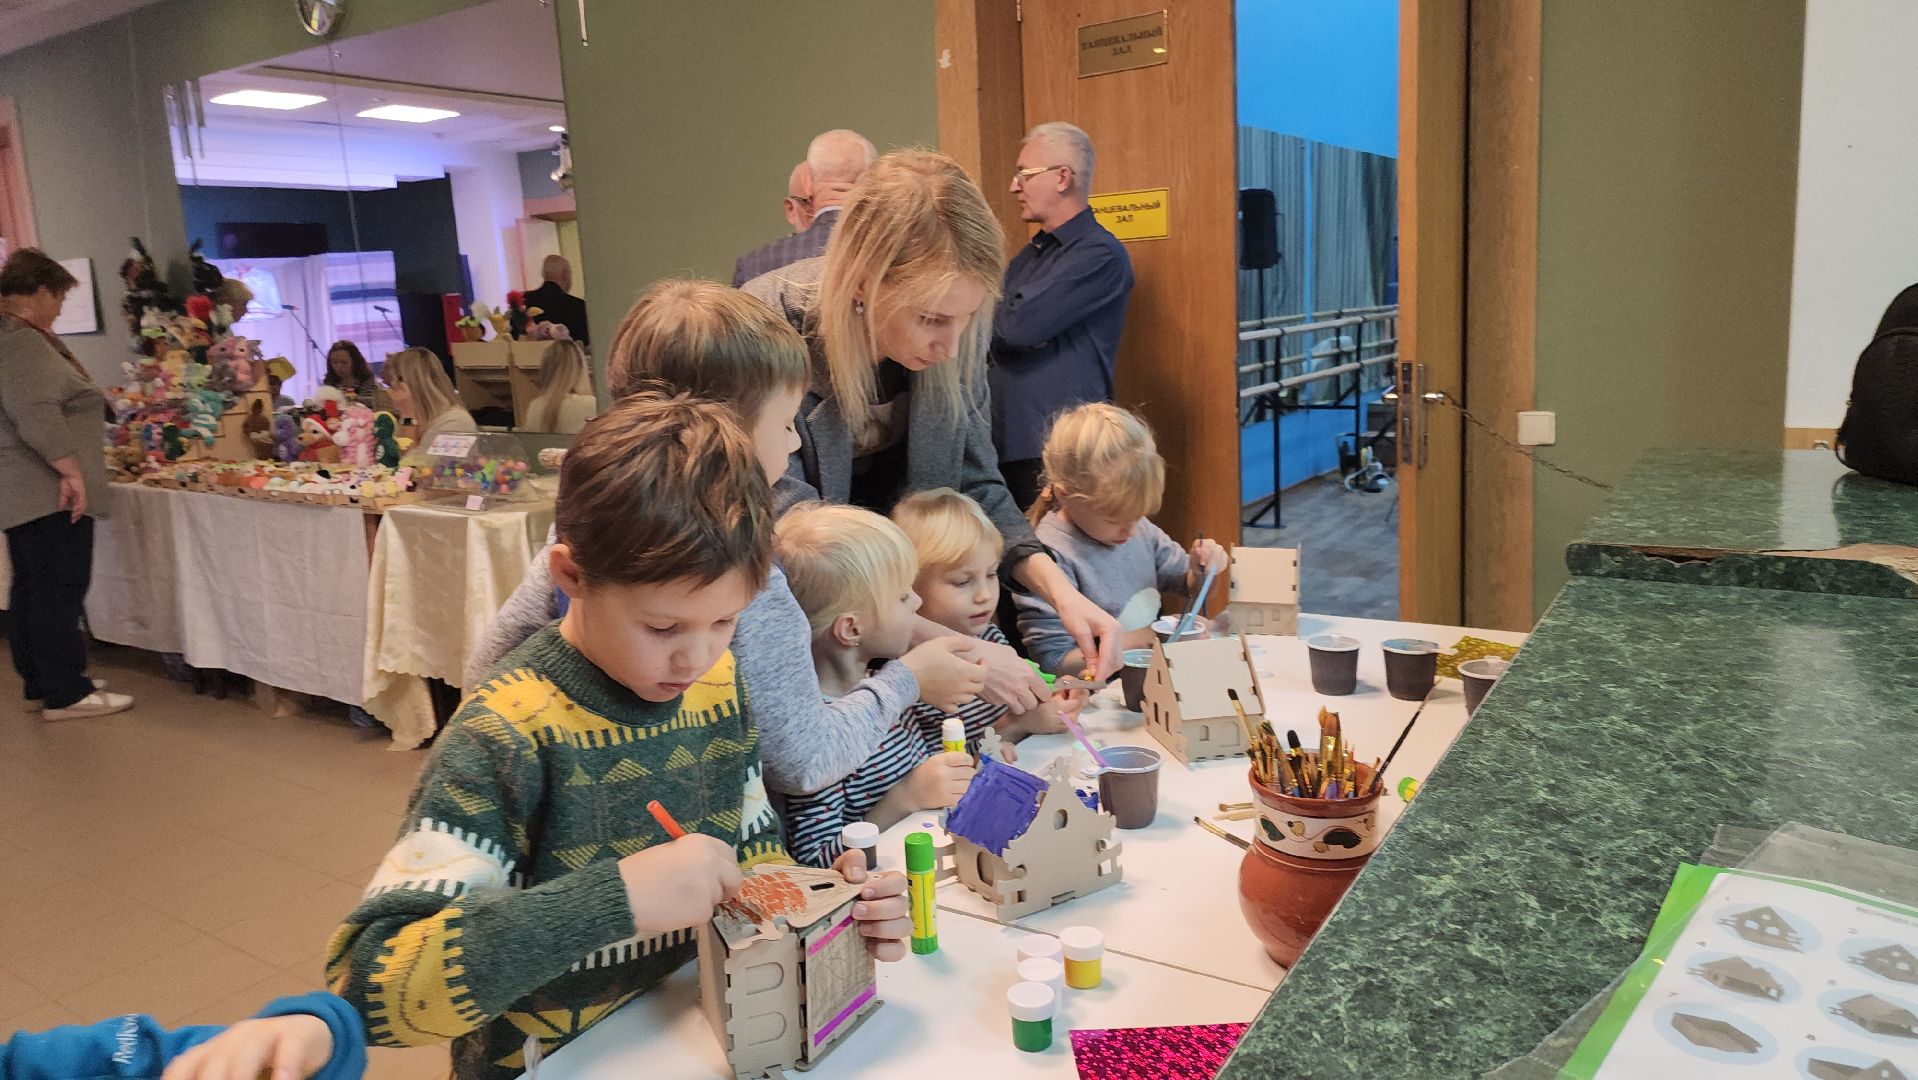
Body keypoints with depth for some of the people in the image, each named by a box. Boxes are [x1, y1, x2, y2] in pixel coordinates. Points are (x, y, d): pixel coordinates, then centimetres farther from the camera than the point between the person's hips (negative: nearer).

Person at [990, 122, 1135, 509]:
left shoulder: (1100, 255, -9)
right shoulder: (1029, 255, 18)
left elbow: (1018, 325, -18)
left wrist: (989, 316, 3)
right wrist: (1007, 316, -8)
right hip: (1006, 445, 8)